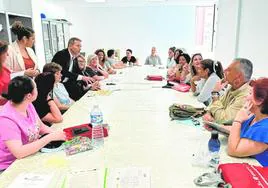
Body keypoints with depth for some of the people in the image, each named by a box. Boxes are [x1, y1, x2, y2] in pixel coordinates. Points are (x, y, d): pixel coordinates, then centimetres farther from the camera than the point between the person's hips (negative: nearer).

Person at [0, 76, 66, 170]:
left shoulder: (28, 105, -5)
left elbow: (41, 127, 8)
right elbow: (19, 152, -31)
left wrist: (55, 133, -12)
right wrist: (50, 137, -31)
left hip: (31, 156, 7)